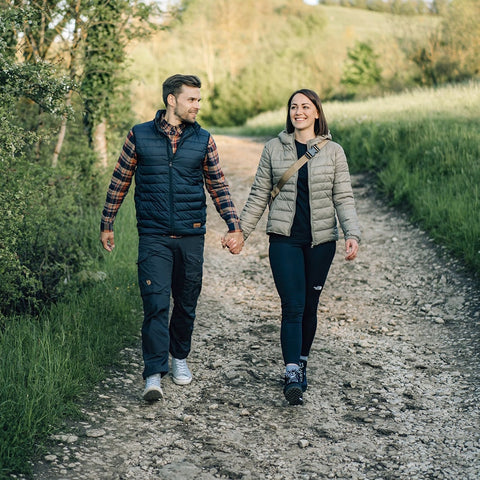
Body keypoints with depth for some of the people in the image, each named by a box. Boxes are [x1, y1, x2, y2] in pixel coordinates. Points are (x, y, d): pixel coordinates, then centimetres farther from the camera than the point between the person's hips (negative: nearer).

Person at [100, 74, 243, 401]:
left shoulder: (203, 140, 7)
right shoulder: (139, 136, 3)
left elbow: (218, 186, 10)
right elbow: (120, 181, 9)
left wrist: (234, 226, 1)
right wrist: (107, 224, 11)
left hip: (191, 236, 2)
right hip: (154, 236, -2)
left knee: (186, 303, 11)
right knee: (156, 303, -10)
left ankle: (180, 356, 33)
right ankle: (154, 374, -8)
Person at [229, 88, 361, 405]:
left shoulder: (333, 152, 5)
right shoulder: (274, 149, 6)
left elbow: (343, 198, 1)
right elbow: (259, 196, 10)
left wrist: (353, 234, -13)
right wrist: (240, 233, 7)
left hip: (321, 239, 1)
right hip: (285, 239, -1)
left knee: (309, 307, 9)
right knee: (293, 306, -12)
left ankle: (301, 365, 26)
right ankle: (292, 376, -17)